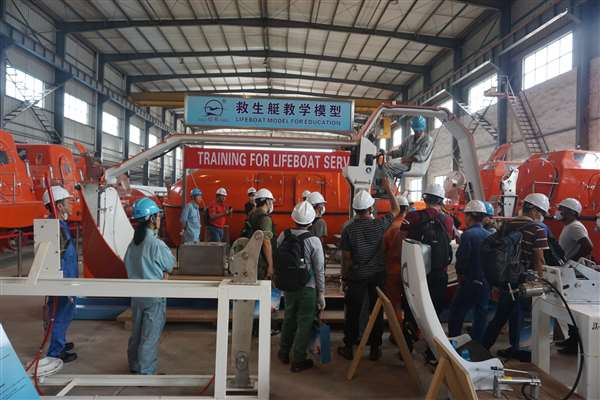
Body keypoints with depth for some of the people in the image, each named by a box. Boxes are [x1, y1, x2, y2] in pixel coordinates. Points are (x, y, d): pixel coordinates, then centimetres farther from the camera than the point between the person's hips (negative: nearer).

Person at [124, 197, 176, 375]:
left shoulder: (134, 242, 0)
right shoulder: (156, 244, -22)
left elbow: (128, 263, 7)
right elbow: (170, 264, -11)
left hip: (136, 293, 7)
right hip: (154, 295, -7)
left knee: (136, 332, 21)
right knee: (150, 336, 5)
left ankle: (134, 366, 36)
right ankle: (146, 372, 15)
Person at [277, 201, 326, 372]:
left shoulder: (283, 236, -6)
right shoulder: (313, 241, -16)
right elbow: (319, 270, -12)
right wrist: (321, 293, -2)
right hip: (307, 288, -4)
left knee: (289, 318, 22)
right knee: (304, 323, 9)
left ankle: (284, 352, 37)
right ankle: (298, 360, 19)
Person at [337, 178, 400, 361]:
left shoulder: (348, 229, -11)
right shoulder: (379, 224, -11)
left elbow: (346, 258, -6)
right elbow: (396, 210, 7)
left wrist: (344, 277, 5)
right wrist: (388, 188, 13)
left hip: (356, 277, 0)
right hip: (378, 276, 1)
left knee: (353, 313, 10)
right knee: (377, 312, 12)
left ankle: (348, 348, 20)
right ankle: (375, 349, 22)